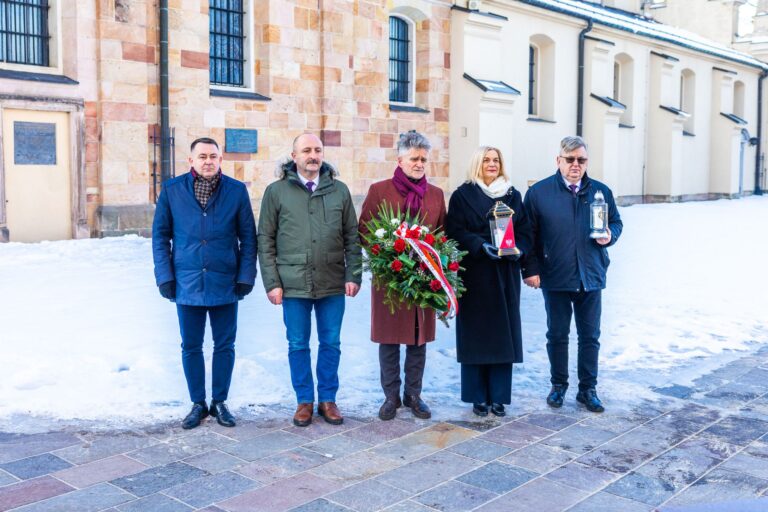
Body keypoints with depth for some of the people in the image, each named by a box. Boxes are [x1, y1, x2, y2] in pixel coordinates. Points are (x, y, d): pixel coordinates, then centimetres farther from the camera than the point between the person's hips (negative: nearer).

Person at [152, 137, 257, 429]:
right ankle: (198, 404, 25)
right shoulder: (172, 190, 0)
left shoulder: (236, 190, -1)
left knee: (224, 346, 9)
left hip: (225, 284, 0)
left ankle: (220, 402, 25)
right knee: (191, 347, 10)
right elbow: (160, 235, 3)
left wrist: (245, 276, -4)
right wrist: (165, 276, -3)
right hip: (187, 283, 1)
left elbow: (248, 237, 1)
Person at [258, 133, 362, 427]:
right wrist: (272, 282, -5)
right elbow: (265, 241, 1)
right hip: (293, 284, -1)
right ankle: (305, 401, 23)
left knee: (331, 344, 10)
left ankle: (327, 399, 24)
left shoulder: (339, 190, 6)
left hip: (332, 284, 2)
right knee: (298, 345, 8)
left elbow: (351, 237, 8)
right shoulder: (276, 191, 1)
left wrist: (353, 275, 1)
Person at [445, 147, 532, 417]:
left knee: (503, 332, 3)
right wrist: (481, 245, -21)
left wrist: (517, 249, -10)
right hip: (474, 275, -3)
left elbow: (525, 231, 10)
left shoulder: (513, 195, 12)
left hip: (505, 274, 3)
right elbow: (455, 231, -6)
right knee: (475, 333, 0)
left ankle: (499, 397, 12)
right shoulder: (463, 195, 3)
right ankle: (478, 397, 10)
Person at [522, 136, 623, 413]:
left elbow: (616, 222, 16)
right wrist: (531, 268, -8)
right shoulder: (539, 192, -3)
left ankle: (588, 389, 22)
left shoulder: (601, 191, 6)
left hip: (591, 277, 2)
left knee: (590, 336, 9)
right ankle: (558, 385, 26)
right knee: (557, 335, 10)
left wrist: (610, 236, -7)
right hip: (555, 278, -2)